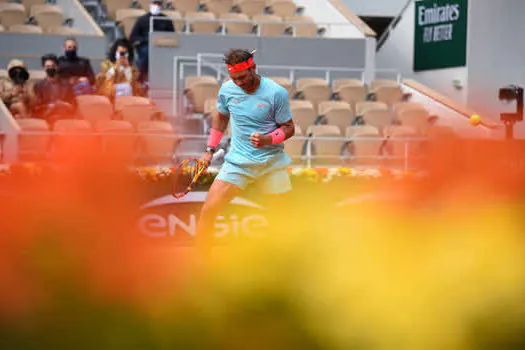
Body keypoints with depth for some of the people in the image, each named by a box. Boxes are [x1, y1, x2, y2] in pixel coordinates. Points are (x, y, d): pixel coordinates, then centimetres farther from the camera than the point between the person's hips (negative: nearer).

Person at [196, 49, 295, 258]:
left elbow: (289, 128, -3)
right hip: (237, 161, 2)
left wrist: (267, 139, -22)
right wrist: (210, 150, 18)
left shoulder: (276, 93, -11)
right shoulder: (227, 90, 0)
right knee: (208, 211, -12)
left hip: (272, 162, -2)